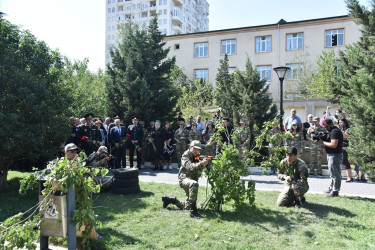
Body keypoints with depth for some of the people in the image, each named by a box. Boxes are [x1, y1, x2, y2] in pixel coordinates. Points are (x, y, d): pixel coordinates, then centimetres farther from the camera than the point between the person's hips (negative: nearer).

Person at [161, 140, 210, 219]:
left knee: (188, 206, 13)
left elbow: (200, 168, -2)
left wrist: (204, 163, -24)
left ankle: (170, 200, 34)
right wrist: (201, 163, -46)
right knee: (194, 184, -42)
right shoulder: (185, 155, -12)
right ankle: (193, 211, -37)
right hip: (184, 179, -7)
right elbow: (190, 167, -30)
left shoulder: (197, 156, 10)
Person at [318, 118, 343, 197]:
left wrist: (323, 142, -17)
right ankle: (332, 188, 30)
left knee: (334, 174, -4)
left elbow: (333, 145, -26)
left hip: (335, 155, -11)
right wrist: (322, 139, 2)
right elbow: (329, 142, 19)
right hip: (332, 155, 11)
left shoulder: (335, 131, -18)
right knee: (333, 173, 19)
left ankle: (335, 191, 3)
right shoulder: (332, 131, 15)